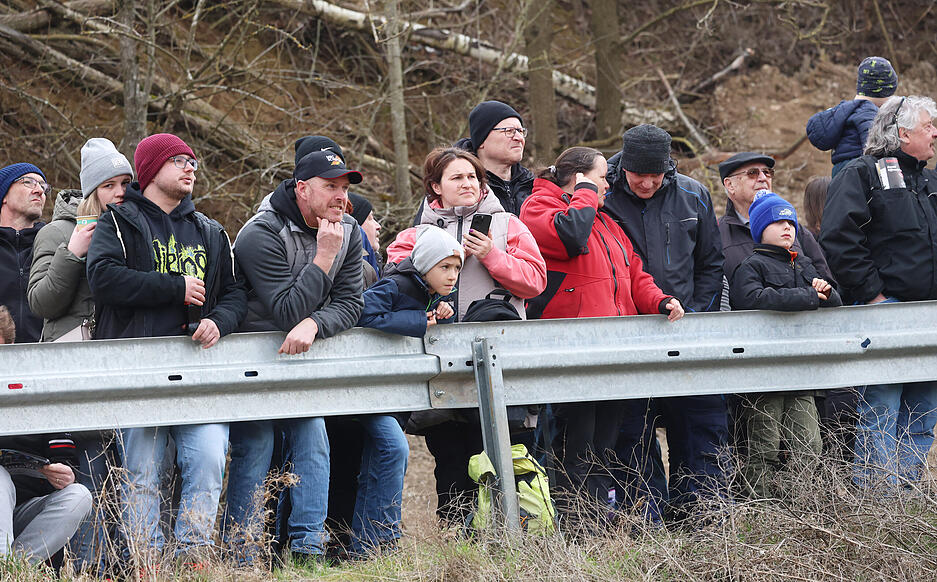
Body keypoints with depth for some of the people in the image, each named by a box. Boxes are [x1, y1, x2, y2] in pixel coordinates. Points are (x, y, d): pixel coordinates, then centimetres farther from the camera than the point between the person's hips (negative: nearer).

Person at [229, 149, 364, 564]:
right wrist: (323, 257, -29)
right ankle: (242, 555, -6)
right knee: (255, 448, -9)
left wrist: (313, 324, -26)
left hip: (300, 356, 6)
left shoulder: (347, 233, -1)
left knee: (311, 438, -6)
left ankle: (308, 547, -6)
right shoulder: (262, 235, -22)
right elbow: (287, 312, -27)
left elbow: (350, 304, -6)